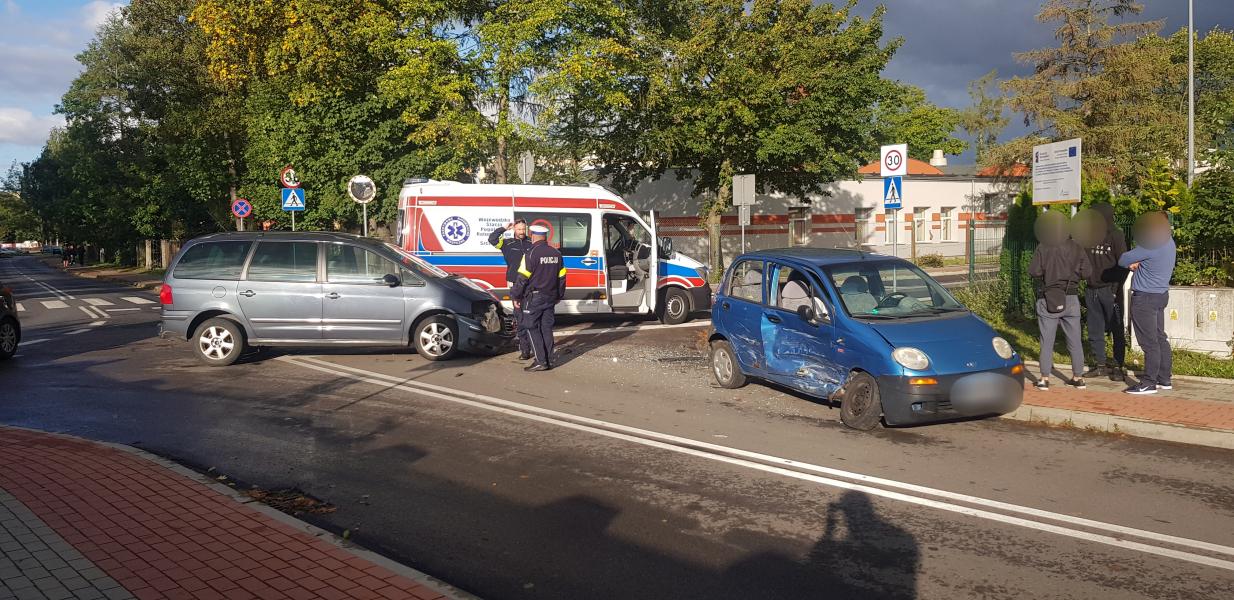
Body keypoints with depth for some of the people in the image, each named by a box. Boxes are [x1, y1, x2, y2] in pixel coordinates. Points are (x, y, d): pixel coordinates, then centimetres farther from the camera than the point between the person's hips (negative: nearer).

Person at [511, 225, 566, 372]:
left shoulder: (531, 254, -13)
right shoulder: (556, 254, 8)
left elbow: (523, 278, -13)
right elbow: (561, 277, 15)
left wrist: (516, 296, -4)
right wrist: (559, 296, 24)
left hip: (533, 297, -6)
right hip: (550, 298, 6)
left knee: (532, 328, -1)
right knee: (547, 329, 11)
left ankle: (540, 361, -7)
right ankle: (549, 361, 12)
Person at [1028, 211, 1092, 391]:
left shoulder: (1042, 248, -9)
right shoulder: (1075, 247, 0)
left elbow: (1034, 271, -15)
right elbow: (1086, 271, -3)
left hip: (1048, 300, -2)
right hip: (1071, 299, 3)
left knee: (1047, 341, 3)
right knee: (1075, 341, 12)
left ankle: (1044, 379, 4)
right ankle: (1078, 377, 18)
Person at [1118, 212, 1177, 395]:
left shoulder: (1150, 246, -22)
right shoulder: (1168, 241, 7)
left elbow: (1122, 260, -16)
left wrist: (1132, 263, 4)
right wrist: (1138, 264, -4)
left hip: (1145, 298, -10)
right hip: (1161, 294, 10)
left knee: (1149, 342, -4)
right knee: (1160, 338, 15)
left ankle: (1149, 383, 0)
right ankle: (1165, 379, 22)